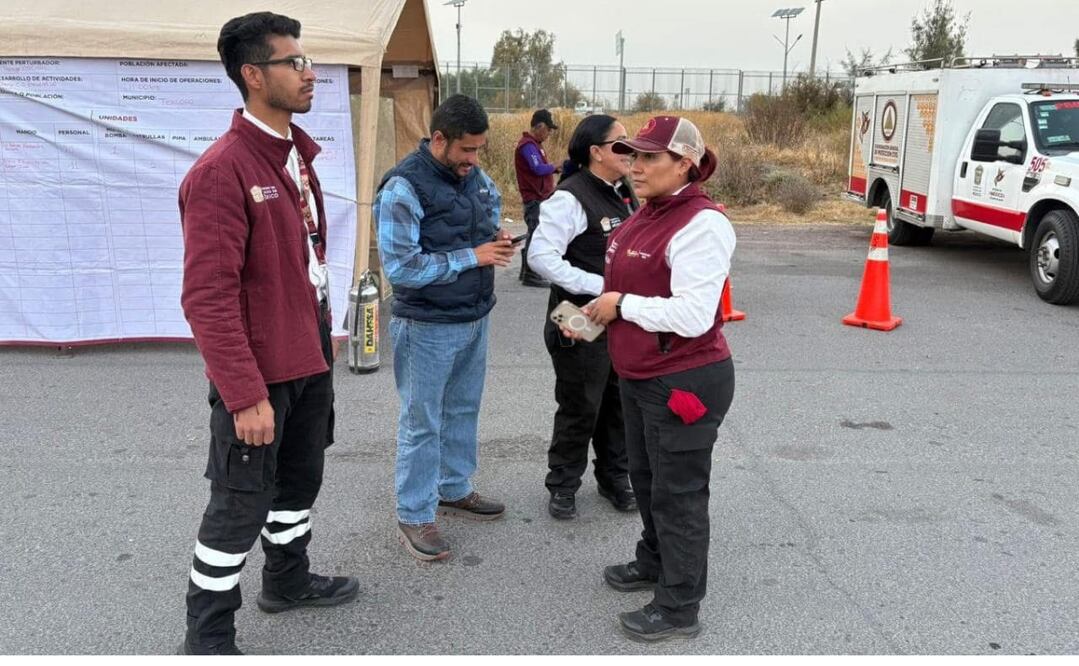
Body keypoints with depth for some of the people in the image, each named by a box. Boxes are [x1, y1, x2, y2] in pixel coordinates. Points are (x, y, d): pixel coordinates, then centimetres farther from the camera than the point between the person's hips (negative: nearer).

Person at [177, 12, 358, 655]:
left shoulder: (297, 155, 8)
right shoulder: (222, 170, -20)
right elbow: (208, 298, -24)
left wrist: (323, 335, 15)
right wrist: (245, 395, -24)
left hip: (309, 361, 8)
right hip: (259, 373, -8)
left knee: (301, 480, 23)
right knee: (241, 506, 5)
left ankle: (289, 580, 45)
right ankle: (208, 636, 23)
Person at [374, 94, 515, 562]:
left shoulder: (474, 175, 3)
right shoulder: (404, 187, -19)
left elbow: (491, 208, 22)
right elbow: (399, 266, -23)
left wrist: (496, 239, -3)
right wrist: (471, 256, -24)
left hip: (475, 317, 8)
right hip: (428, 326, -7)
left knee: (463, 410, 20)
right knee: (422, 423, 3)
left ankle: (454, 490, 38)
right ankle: (414, 517, 16)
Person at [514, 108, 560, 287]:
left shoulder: (534, 144, 17)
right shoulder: (528, 145, -15)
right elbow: (538, 168, -25)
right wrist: (555, 167, -9)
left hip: (540, 197, 10)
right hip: (535, 199, -10)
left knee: (534, 236, 16)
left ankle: (527, 271, 25)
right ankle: (530, 275, -3)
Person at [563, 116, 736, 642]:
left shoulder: (701, 225, -22)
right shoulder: (647, 215, 7)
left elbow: (692, 316, -29)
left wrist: (622, 305, -19)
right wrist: (597, 318, 4)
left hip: (685, 382, -10)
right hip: (640, 376, 10)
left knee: (678, 493, 4)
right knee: (646, 478, 24)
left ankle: (679, 609, 20)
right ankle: (656, 563, 46)